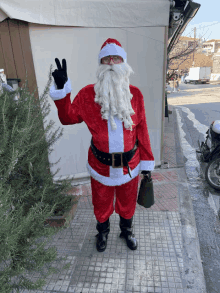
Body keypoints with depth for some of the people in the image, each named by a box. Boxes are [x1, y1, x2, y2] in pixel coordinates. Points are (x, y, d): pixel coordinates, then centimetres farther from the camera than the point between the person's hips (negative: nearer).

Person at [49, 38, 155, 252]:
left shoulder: (135, 94, -5)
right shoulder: (88, 94, -8)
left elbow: (142, 130, -3)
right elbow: (68, 118, -8)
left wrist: (147, 162, 0)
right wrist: (61, 89, -21)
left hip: (130, 165, 1)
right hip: (101, 166, 0)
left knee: (127, 204, 24)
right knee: (102, 205, 23)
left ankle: (127, 231, 56)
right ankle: (103, 232, 55)